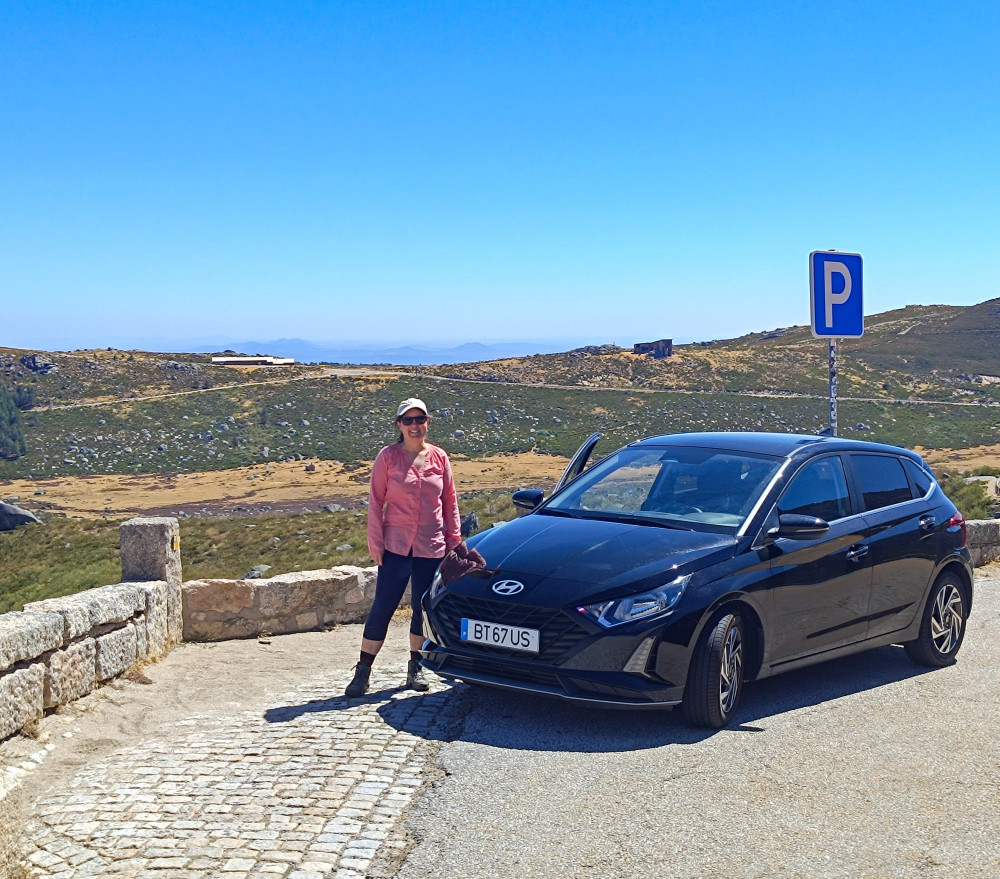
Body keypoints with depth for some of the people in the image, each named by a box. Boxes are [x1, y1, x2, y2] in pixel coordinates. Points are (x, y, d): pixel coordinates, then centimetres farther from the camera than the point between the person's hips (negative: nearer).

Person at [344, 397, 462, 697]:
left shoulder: (439, 458, 4)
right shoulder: (388, 457, -2)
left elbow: (450, 503, 10)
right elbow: (375, 501, -1)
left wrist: (454, 540, 6)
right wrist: (375, 541, -6)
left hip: (432, 548, 3)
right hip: (396, 546, -2)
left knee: (424, 609, 9)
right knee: (382, 608, -4)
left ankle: (415, 668, 23)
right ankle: (363, 671, 3)